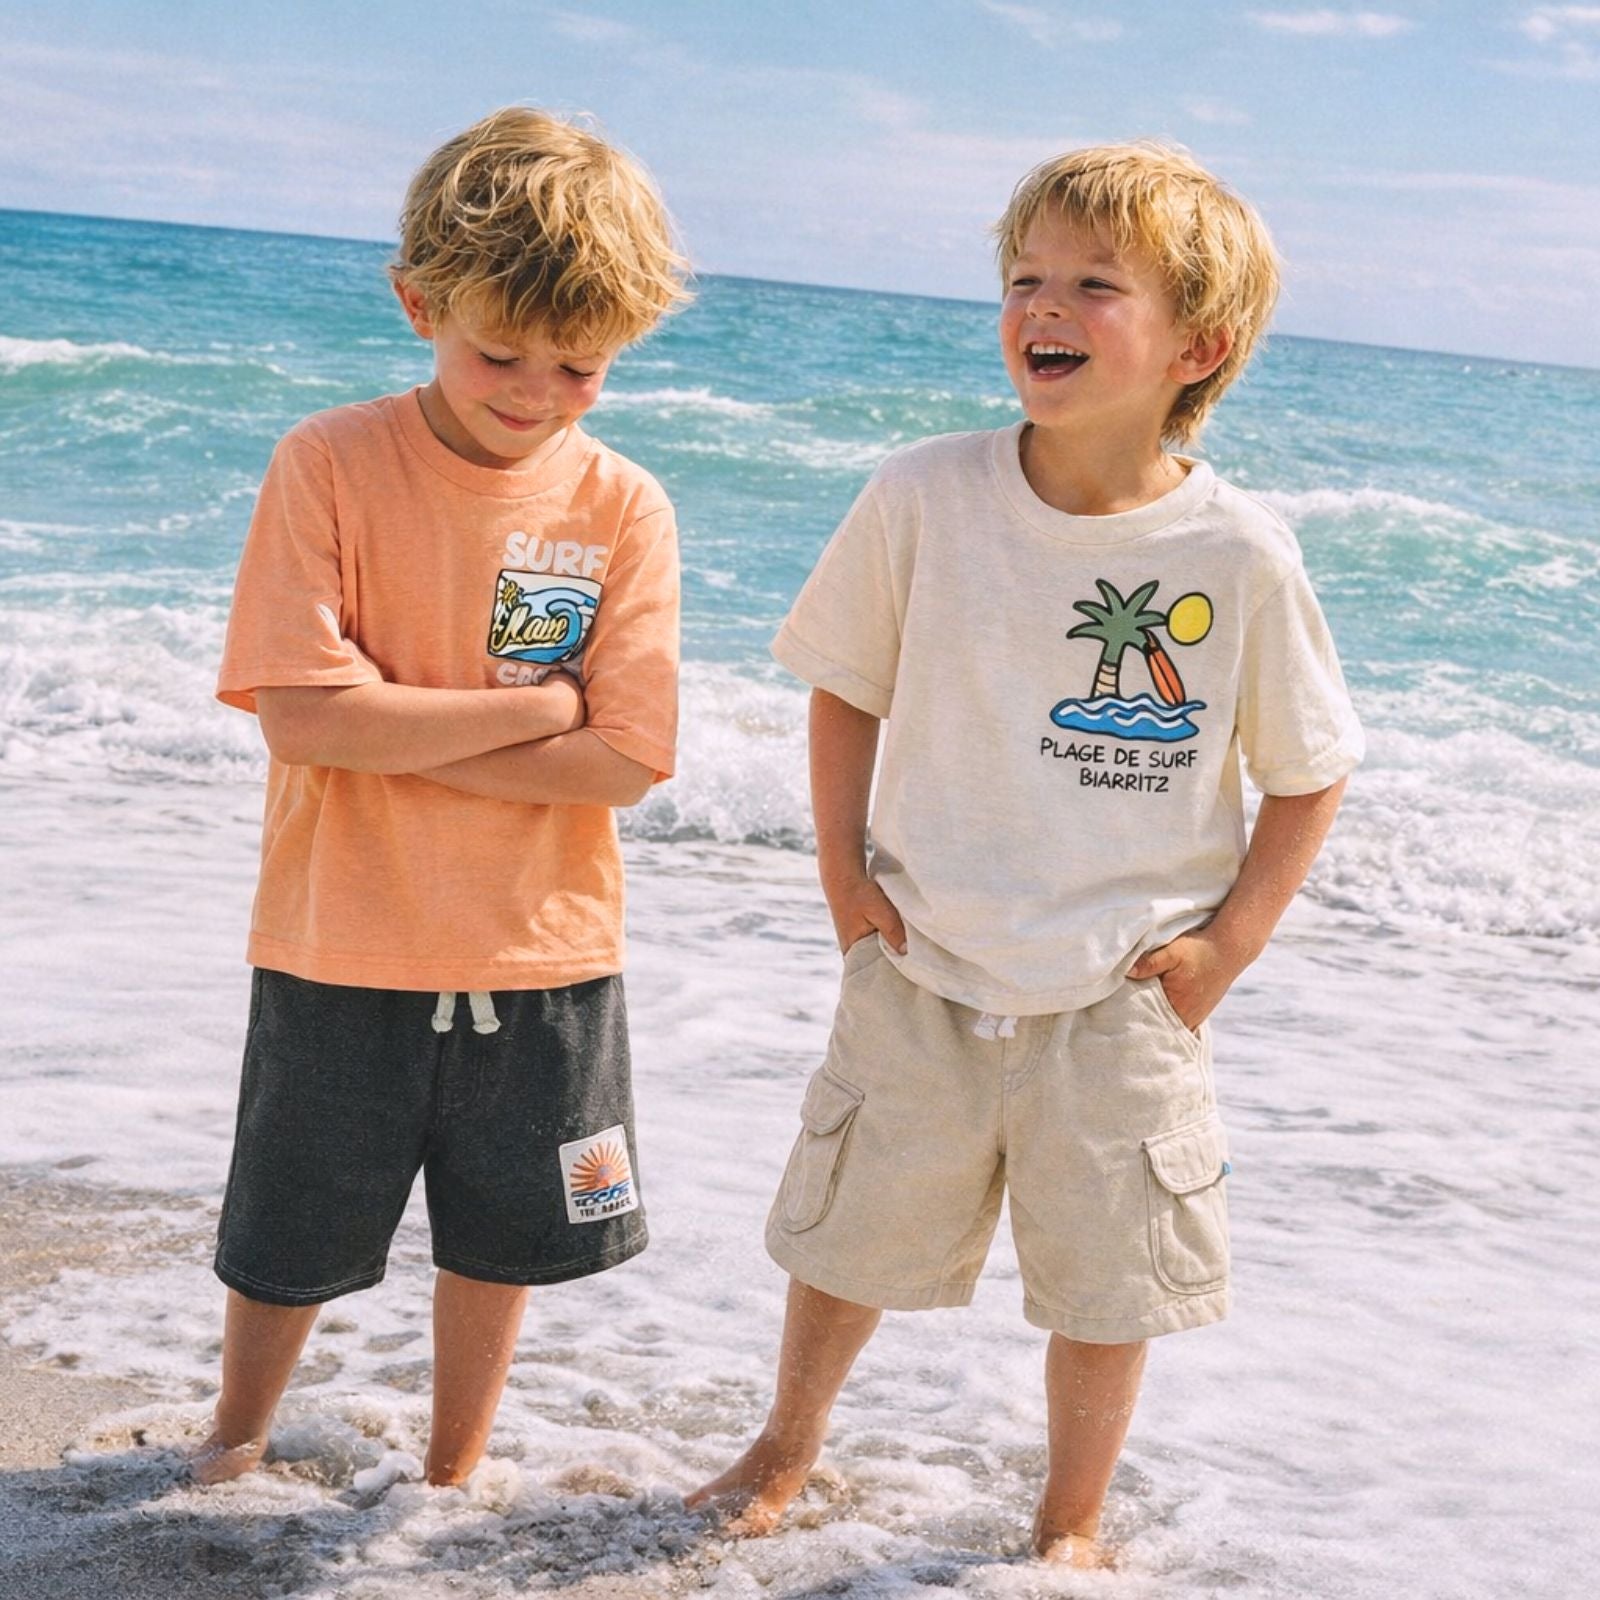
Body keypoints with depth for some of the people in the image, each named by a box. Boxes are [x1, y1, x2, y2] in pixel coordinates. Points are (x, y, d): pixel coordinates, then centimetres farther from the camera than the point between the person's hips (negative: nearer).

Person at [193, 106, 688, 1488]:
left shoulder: (622, 507, -7)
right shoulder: (330, 464, -12)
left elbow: (625, 759, -14)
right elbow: (304, 714, -21)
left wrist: (401, 737, -19)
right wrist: (536, 707, -17)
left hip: (541, 956, 2)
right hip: (343, 950, -1)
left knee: (499, 1239, 17)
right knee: (289, 1241, 16)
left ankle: (451, 1477, 39)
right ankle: (234, 1442, 43)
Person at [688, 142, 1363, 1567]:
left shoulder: (1241, 554, -13)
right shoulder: (925, 497, -11)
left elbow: (1309, 772, -1)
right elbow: (846, 684, 3)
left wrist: (1230, 940, -6)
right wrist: (844, 867, -2)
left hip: (1124, 995, -1)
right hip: (922, 970, 1)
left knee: (1108, 1273, 11)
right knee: (851, 1233, 17)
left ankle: (1073, 1518, 36)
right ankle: (787, 1450, 44)